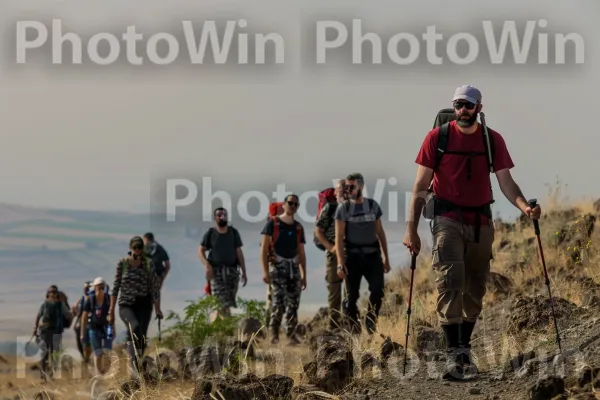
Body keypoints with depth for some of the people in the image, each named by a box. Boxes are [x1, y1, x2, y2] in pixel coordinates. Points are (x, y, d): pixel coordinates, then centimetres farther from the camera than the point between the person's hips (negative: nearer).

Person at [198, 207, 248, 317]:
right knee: (220, 303, -14)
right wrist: (207, 266, -12)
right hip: (216, 271, -2)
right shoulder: (210, 233, 6)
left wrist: (244, 272, 6)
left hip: (232, 271, 2)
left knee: (230, 302, -3)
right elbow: (201, 251, 5)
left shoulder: (233, 232, 11)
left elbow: (239, 252, 11)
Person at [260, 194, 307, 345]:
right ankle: (274, 332, -9)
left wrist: (304, 275, 15)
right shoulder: (273, 223, 0)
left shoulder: (298, 227, 15)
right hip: (277, 264, -5)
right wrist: (265, 271, -13)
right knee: (278, 300, -16)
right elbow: (264, 248, -4)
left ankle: (291, 333, 7)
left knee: (293, 302, 2)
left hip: (294, 266, 5)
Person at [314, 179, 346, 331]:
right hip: (334, 254, -1)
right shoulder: (330, 208, 3)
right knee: (334, 289, 2)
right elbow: (318, 231, 4)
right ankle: (334, 326, 6)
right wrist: (330, 247, -9)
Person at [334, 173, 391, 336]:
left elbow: (380, 232, 14)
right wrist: (340, 263, -12)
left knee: (378, 290, -11)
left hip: (372, 255, 2)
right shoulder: (343, 208, 1)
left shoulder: (373, 205, 8)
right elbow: (339, 237, -4)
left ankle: (371, 322, 9)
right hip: (353, 256, -2)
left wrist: (386, 257, 11)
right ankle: (354, 331, 9)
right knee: (351, 296, 0)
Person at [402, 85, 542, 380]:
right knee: (450, 283, -17)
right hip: (447, 219, -3)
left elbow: (506, 182, 2)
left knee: (475, 290, 9)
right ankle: (453, 356, -21)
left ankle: (465, 350, 24)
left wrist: (525, 207, -19)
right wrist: (411, 228, -8)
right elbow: (421, 186, -1)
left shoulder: (493, 140, 4)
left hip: (481, 222, 3)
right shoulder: (437, 137, -2)